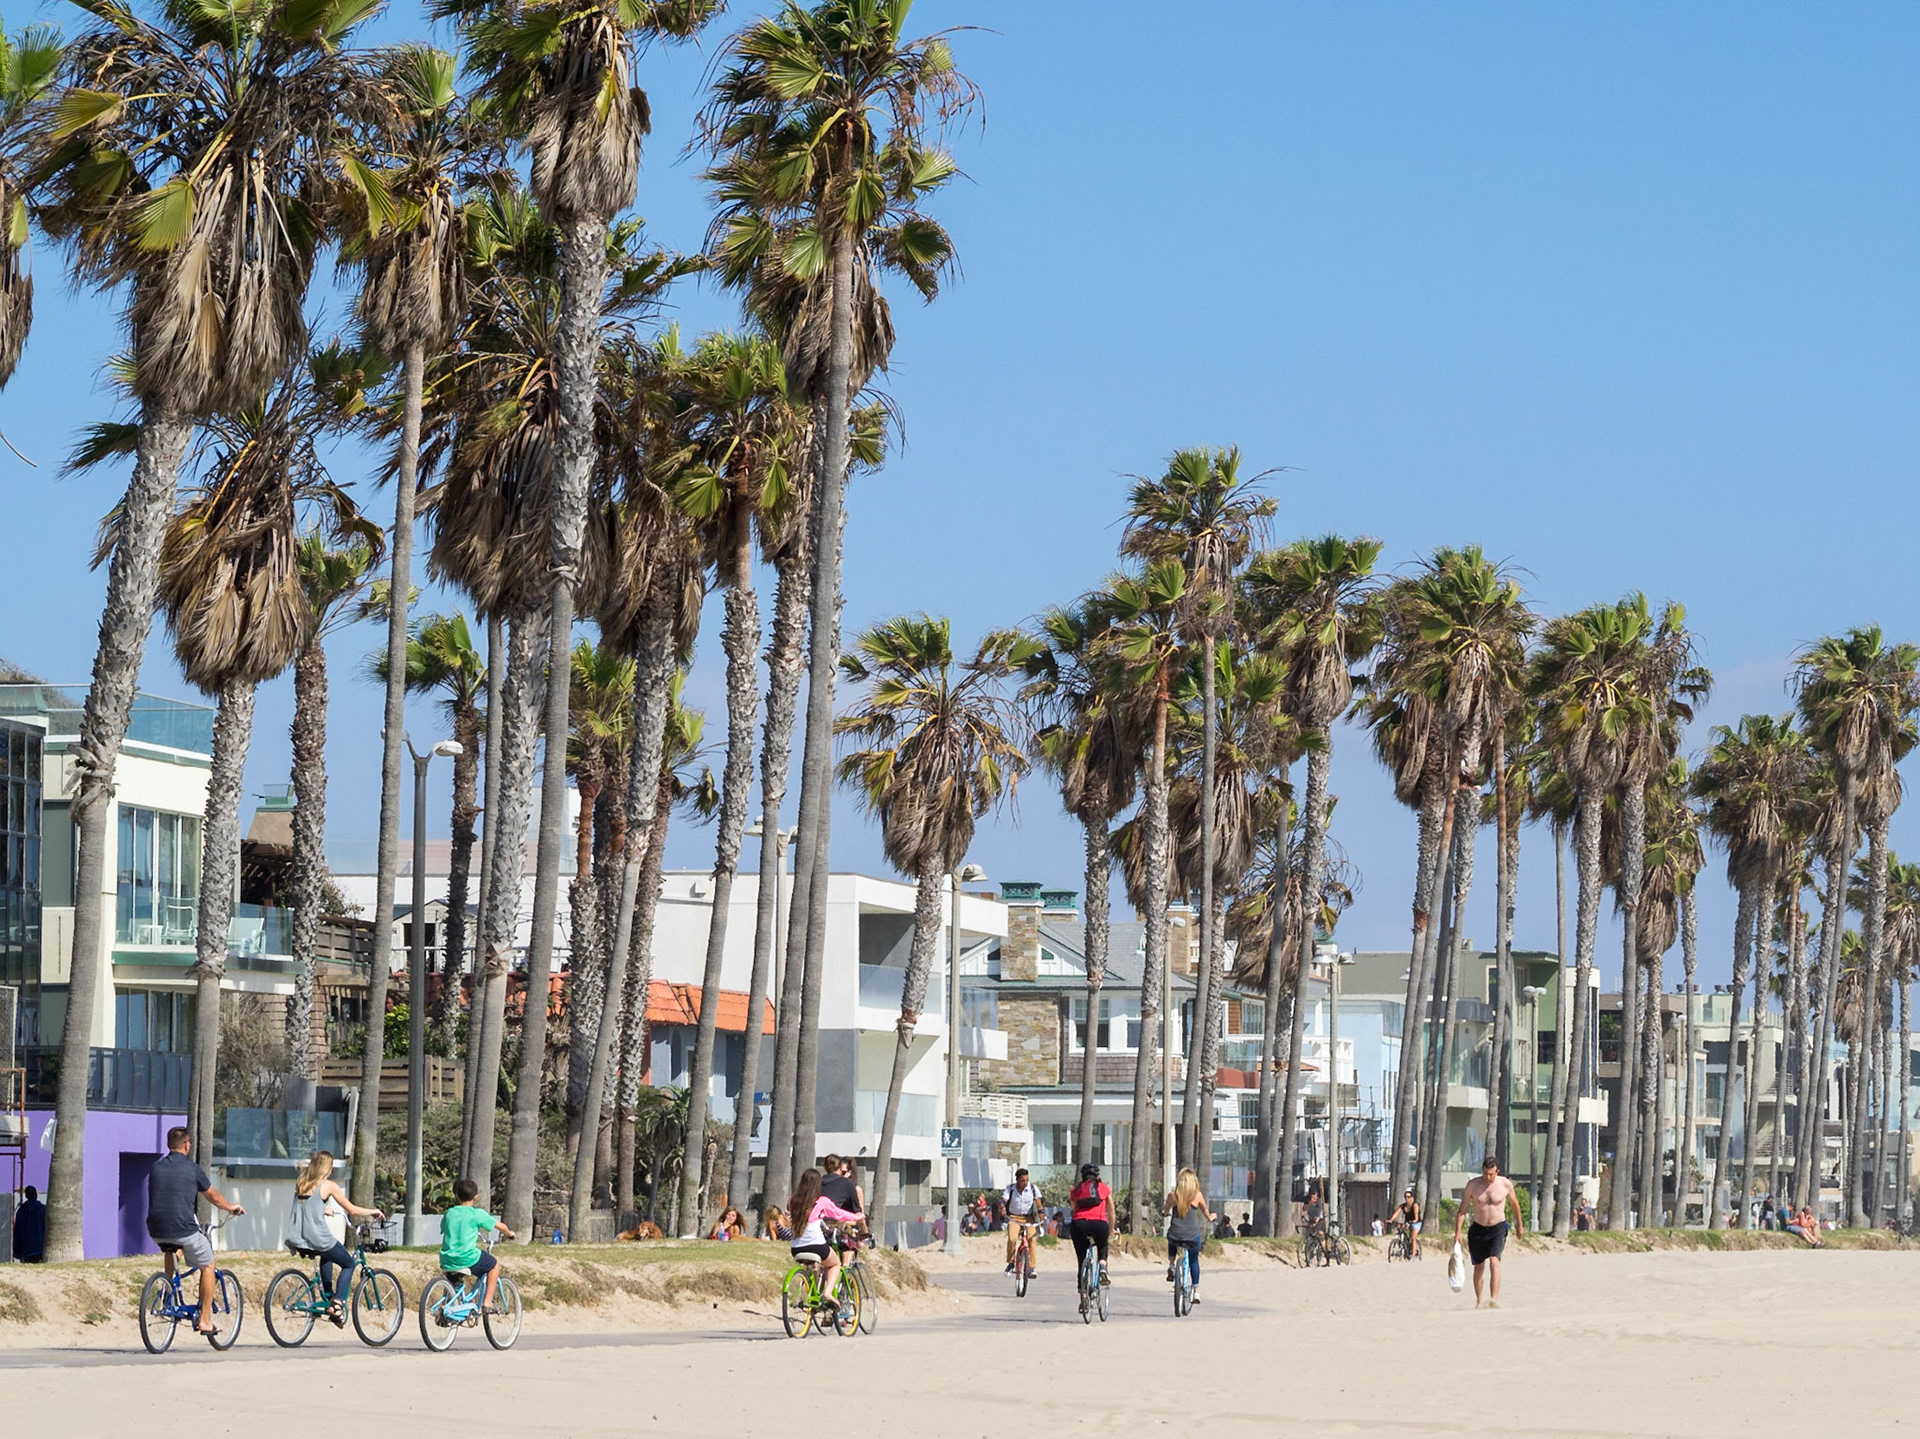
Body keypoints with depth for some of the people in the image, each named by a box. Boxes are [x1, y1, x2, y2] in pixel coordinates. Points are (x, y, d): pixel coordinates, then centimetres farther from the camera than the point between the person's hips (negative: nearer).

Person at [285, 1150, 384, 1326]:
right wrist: (374, 1212, 15)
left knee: (327, 1256, 36)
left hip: (297, 1240, 6)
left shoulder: (301, 1183, 11)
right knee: (348, 1264, 17)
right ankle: (337, 1304, -2)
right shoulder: (328, 1186, -5)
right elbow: (352, 1210, -1)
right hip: (318, 1238, -6)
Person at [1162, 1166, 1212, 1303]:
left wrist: (1165, 1212, 39)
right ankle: (1196, 1291, 21)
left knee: (1172, 1243, 38)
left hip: (1175, 1235, 0)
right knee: (1194, 1261, 24)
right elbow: (1205, 1211, 14)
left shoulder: (1173, 1195, -2)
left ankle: (1171, 1265, 19)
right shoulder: (1197, 1195, -3)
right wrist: (1210, 1217, 37)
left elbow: (1165, 1212, 15)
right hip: (1193, 1236, 0)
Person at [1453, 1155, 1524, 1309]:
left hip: (1498, 1228, -2)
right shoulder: (1473, 1185, -6)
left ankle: (1494, 1299, -32)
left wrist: (1518, 1224, 23)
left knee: (1494, 1261, -22)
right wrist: (1458, 1232, -10)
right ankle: (1478, 1301, 29)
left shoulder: (1505, 1184, -6)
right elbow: (1462, 1210, -3)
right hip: (1478, 1229, 2)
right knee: (1479, 1267, 10)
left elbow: (1514, 1203, 13)